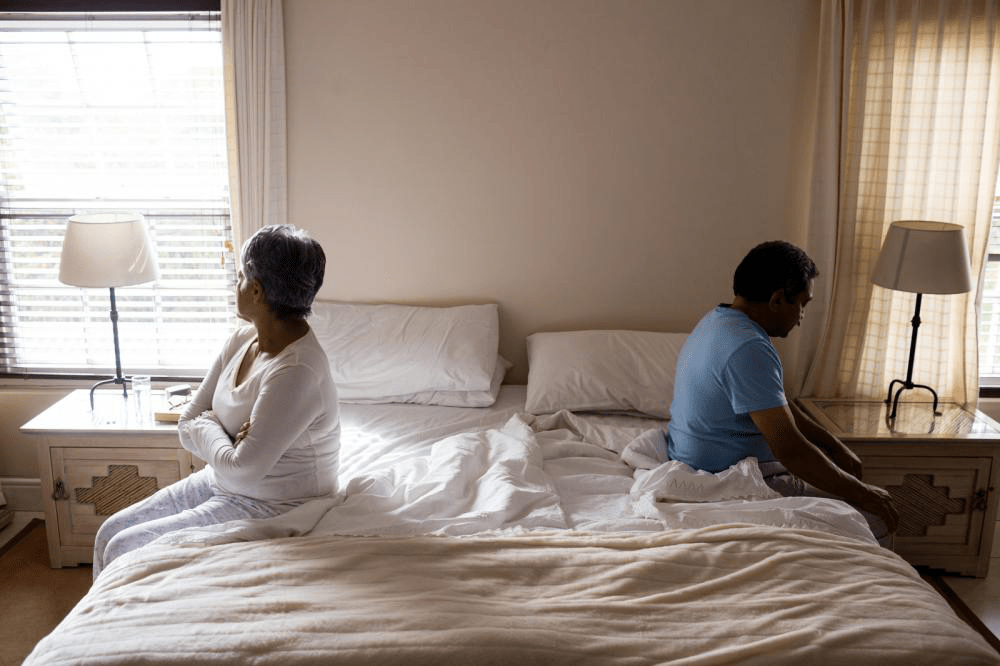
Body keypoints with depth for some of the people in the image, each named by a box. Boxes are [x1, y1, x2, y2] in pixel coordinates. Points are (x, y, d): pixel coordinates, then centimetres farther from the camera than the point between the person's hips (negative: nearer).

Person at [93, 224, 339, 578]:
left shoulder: (297, 372, -29)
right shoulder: (243, 340, 0)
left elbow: (241, 472, -28)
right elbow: (187, 423, 4)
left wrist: (206, 427, -10)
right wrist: (228, 443, -16)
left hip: (268, 509, -9)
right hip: (222, 483, 9)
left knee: (123, 550, -7)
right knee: (110, 532, 8)